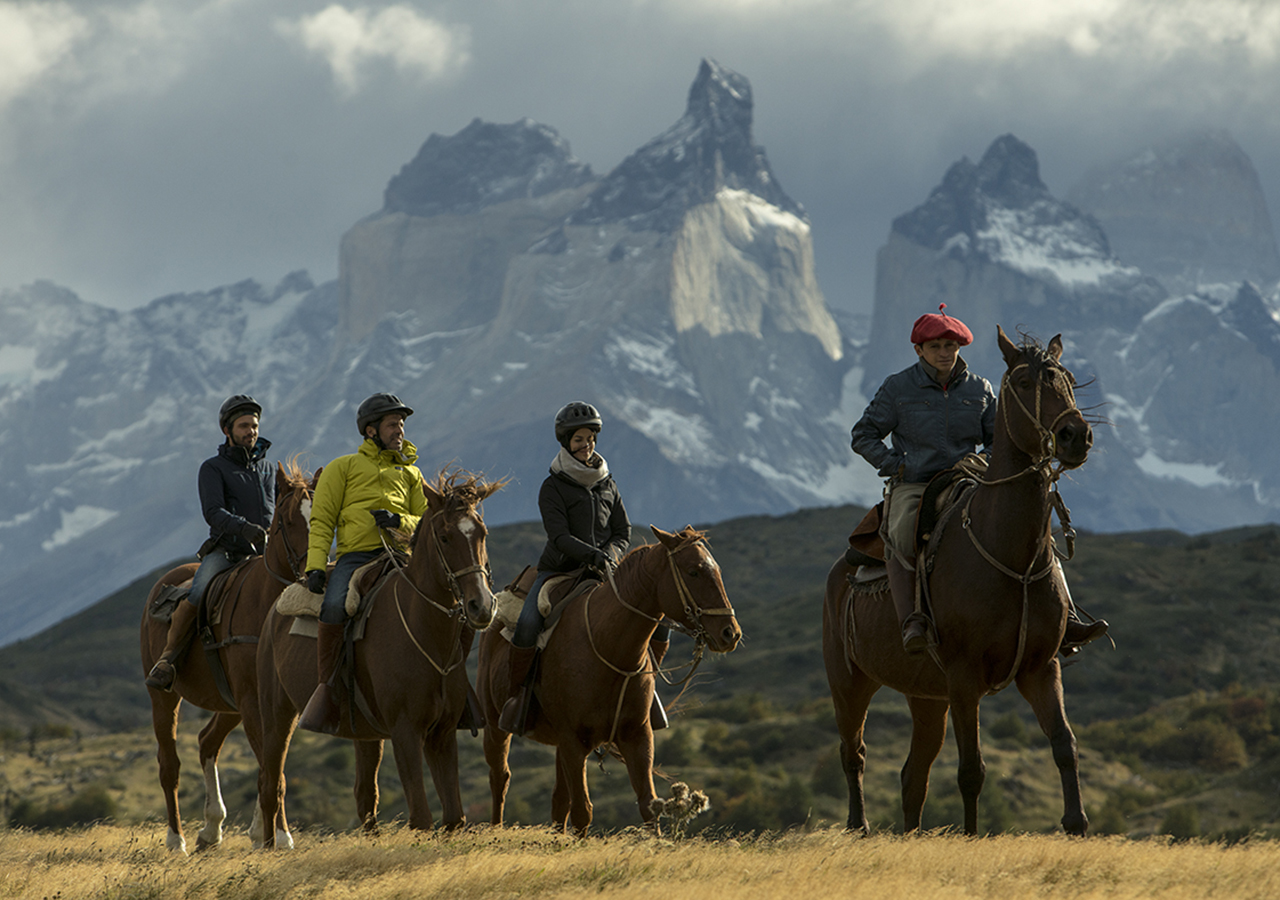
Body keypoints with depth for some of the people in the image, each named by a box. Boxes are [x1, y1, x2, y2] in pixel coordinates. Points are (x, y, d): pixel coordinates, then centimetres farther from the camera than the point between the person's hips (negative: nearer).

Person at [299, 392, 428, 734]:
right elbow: (321, 520, 11)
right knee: (334, 607, -32)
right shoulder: (343, 467, 19)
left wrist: (399, 521, -3)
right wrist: (315, 565, -6)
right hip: (356, 554, -2)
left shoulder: (410, 473, 28)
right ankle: (327, 686, -16)